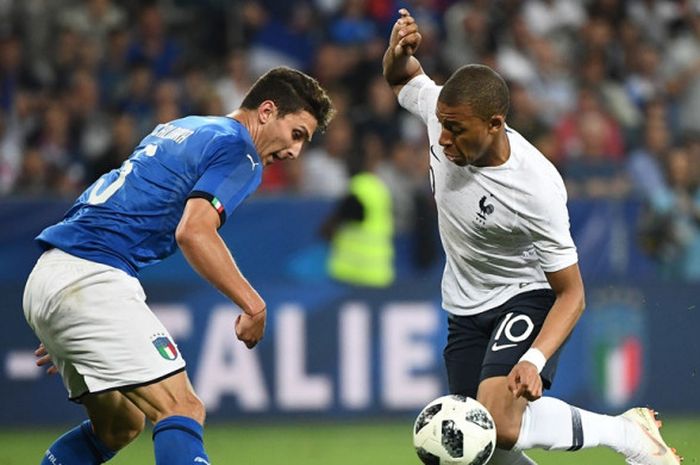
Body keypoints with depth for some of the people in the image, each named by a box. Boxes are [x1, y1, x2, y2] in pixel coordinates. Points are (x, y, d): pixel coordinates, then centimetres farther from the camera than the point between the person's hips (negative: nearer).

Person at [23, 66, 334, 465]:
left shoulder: (179, 130, 26)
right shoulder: (239, 153, -2)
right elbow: (193, 231, -20)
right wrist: (254, 305, -17)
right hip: (91, 280, -10)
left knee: (118, 428, 21)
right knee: (182, 411, -16)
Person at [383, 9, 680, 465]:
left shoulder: (536, 188, -31)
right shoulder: (445, 113, -17)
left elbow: (572, 293, -22)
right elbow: (402, 75, 8)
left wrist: (534, 361, -39)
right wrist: (398, 51, -18)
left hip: (526, 297, -6)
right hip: (466, 308, 6)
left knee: (499, 427, -29)